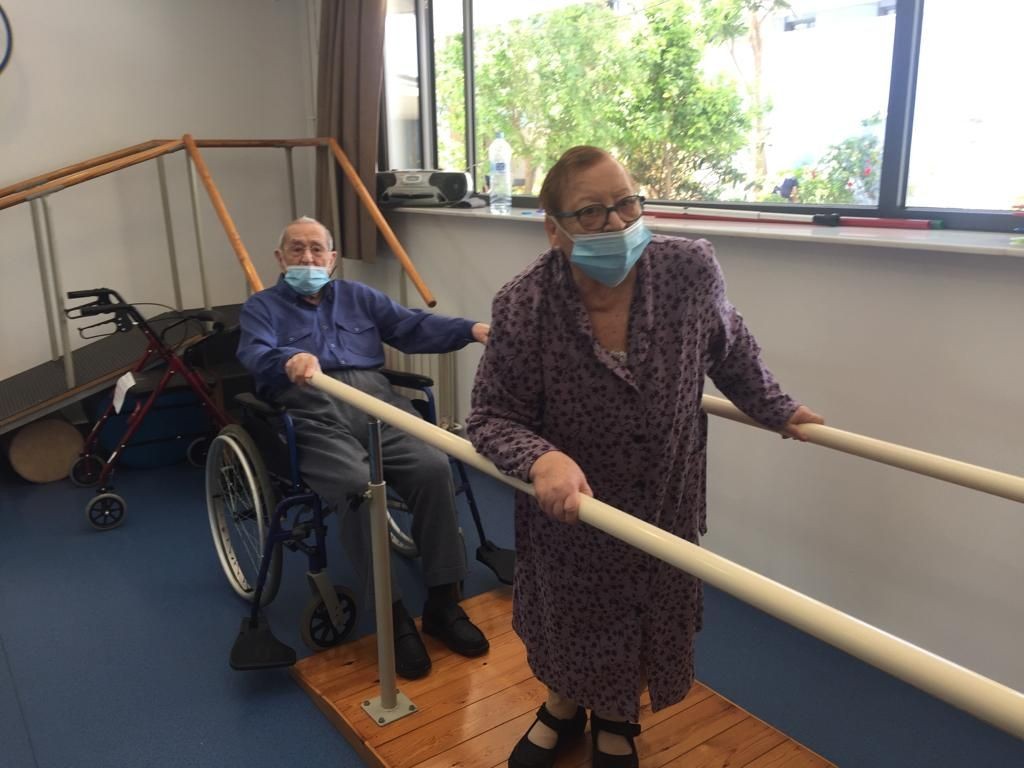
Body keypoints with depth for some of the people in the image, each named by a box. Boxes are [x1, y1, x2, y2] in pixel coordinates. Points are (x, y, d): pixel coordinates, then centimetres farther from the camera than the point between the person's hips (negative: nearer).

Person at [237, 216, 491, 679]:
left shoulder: (358, 297, 27)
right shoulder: (261, 307, 17)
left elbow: (413, 327, 13)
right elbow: (255, 356, -5)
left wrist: (471, 330, -5)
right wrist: (291, 360, -30)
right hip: (313, 415, -3)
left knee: (433, 467, -24)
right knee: (359, 486, -32)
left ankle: (442, 602, -12)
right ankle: (394, 617, -18)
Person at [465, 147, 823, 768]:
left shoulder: (692, 270, -20)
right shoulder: (524, 306, -26)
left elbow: (730, 346, 1)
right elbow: (491, 418, -20)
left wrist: (776, 409, 13)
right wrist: (542, 460, -40)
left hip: (665, 497, 2)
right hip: (570, 501, -1)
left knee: (652, 611, 20)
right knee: (568, 611, 20)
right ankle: (564, 705, 53)